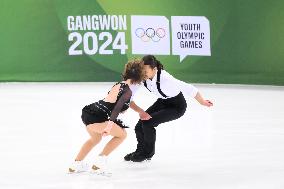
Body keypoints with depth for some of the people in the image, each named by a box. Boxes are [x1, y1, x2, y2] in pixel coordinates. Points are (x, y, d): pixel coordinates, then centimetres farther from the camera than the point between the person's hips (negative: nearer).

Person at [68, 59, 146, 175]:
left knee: (96, 138, 34)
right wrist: (110, 124, -32)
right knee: (121, 134, 6)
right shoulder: (127, 91, -5)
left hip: (87, 112, 9)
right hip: (96, 117, -9)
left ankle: (76, 164, 34)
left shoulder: (119, 85, 20)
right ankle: (99, 162, 0)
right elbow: (118, 107, -21)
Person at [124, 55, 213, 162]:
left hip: (177, 106, -6)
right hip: (162, 102, 6)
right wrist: (140, 111, -35)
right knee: (139, 127, -1)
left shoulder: (164, 78, -39)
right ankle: (140, 151, 31)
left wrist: (202, 102, -16)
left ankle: (148, 153, 9)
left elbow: (189, 89, -31)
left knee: (147, 123, -19)